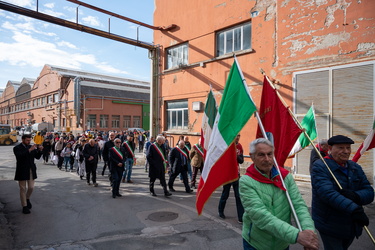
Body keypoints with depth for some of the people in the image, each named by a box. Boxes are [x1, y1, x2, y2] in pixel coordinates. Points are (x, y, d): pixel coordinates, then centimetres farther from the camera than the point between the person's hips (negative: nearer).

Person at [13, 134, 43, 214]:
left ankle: (27, 199, 36)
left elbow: (37, 157, 4)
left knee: (31, 187, 6)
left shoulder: (31, 147, 7)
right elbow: (19, 156, -25)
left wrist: (39, 150, -13)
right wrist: (29, 150, -31)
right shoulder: (17, 148, -6)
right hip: (22, 171, -4)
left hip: (31, 171, 4)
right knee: (23, 189, 6)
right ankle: (24, 206, 17)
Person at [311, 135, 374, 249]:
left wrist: (356, 196, -23)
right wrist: (353, 209, -35)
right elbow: (327, 193, -27)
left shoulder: (355, 167, 8)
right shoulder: (320, 166, -14)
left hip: (352, 226, 7)